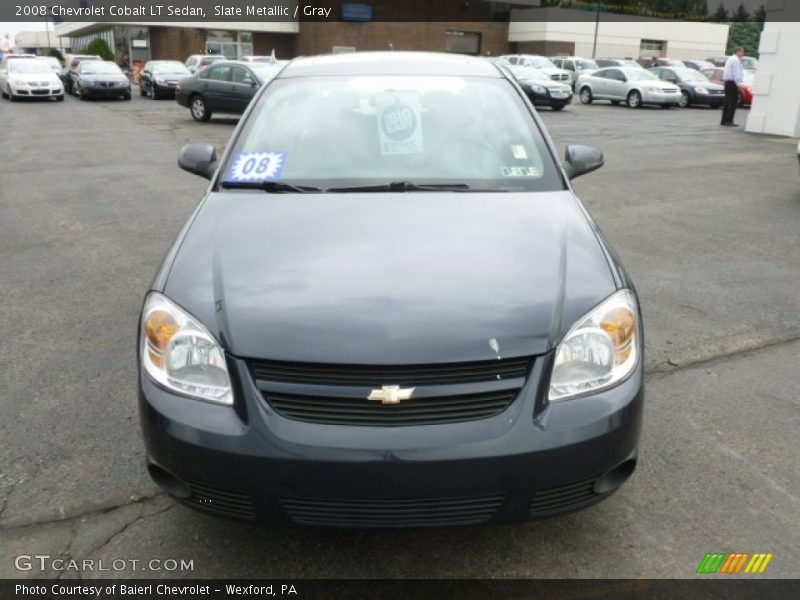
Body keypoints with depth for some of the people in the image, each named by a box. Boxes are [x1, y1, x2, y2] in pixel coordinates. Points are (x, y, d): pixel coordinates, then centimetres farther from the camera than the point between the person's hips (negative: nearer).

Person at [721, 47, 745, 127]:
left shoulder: (730, 59, 20)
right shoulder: (736, 60, -11)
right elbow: (736, 73, -18)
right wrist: (739, 84, -18)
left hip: (727, 82, 10)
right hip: (732, 82, -10)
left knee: (727, 101, 11)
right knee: (733, 102, -10)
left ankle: (723, 121, 12)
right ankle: (729, 121, -13)